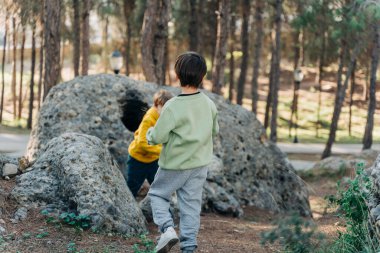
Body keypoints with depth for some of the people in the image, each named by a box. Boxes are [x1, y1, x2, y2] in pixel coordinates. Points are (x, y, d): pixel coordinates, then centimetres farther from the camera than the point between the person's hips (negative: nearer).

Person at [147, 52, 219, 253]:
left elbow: (158, 137, -18)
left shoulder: (172, 107, -23)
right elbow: (215, 130, 10)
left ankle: (167, 228, -6)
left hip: (175, 164, -4)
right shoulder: (209, 104, -5)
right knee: (191, 205, 12)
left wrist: (149, 133, 4)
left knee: (157, 194, 15)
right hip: (199, 164, 4)